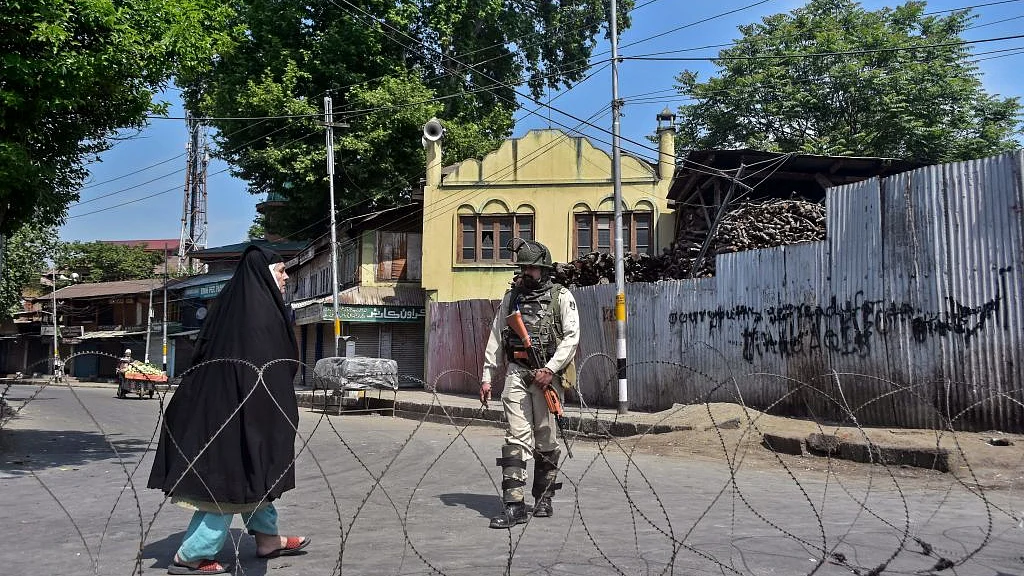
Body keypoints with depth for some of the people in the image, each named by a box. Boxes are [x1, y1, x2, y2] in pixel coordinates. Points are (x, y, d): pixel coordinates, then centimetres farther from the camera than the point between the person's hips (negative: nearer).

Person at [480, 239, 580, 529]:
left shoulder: (561, 297, 2)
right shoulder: (511, 297, 12)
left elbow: (572, 337, -6)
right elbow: (495, 338, 14)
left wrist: (550, 369, -17)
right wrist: (487, 376, 9)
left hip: (546, 375, -2)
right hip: (516, 374, 2)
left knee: (545, 440, 7)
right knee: (517, 438, -6)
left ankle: (544, 498, 23)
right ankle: (514, 505, -8)